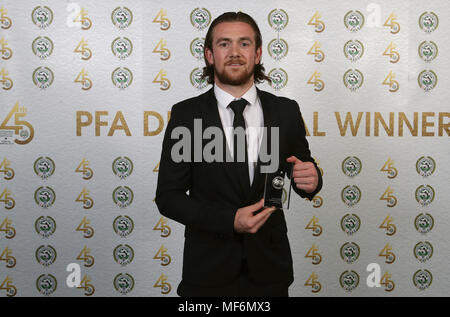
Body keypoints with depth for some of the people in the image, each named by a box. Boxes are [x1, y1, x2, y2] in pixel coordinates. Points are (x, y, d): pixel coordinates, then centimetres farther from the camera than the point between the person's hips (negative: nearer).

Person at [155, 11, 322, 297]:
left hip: (269, 264, 2)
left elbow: (302, 170, 8)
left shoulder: (286, 111, -2)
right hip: (209, 268, -1)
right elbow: (168, 196, -7)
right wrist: (229, 220, -19)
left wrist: (310, 180, -16)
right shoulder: (186, 114, -7)